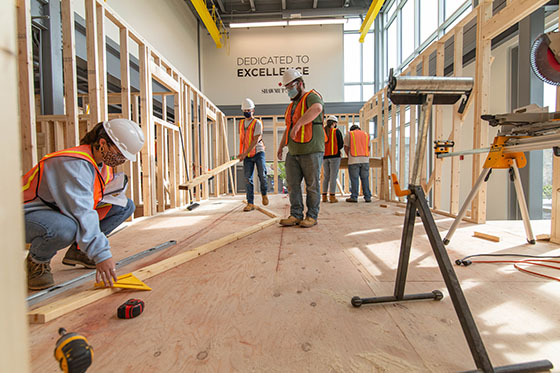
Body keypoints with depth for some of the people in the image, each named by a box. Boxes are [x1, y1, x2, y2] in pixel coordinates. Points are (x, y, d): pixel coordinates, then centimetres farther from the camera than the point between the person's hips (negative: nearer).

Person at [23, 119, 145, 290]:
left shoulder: (104, 163, -1)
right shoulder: (74, 163, -29)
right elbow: (81, 212, -38)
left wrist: (113, 193, -15)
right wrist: (101, 255, -41)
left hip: (65, 212, 8)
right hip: (30, 215, -8)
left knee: (126, 206, -3)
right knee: (64, 228, -42)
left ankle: (78, 251, 5)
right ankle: (36, 262, -5)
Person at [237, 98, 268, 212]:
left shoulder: (257, 123, -4)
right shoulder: (241, 123, 13)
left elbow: (255, 141, -13)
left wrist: (245, 153, -20)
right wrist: (241, 154, 17)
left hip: (258, 153, -4)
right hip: (247, 156, 4)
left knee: (262, 175, -7)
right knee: (248, 179, -3)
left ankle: (264, 194, 23)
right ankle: (250, 203, 1)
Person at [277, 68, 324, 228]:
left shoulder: (312, 96, -2)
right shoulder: (292, 105, 24)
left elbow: (317, 109, -28)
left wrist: (298, 124, -32)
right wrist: (281, 145, 23)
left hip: (311, 151, -8)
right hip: (293, 152, 8)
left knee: (312, 185, 0)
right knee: (292, 184, 5)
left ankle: (312, 216, 10)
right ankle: (296, 215, 13)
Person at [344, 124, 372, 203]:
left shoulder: (349, 134, 9)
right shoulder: (366, 134, 20)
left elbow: (346, 147, 3)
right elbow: (368, 148, 18)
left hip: (354, 160, -3)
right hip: (365, 160, 3)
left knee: (354, 179, -2)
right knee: (365, 179, 6)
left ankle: (354, 197, -1)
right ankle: (367, 197, 6)